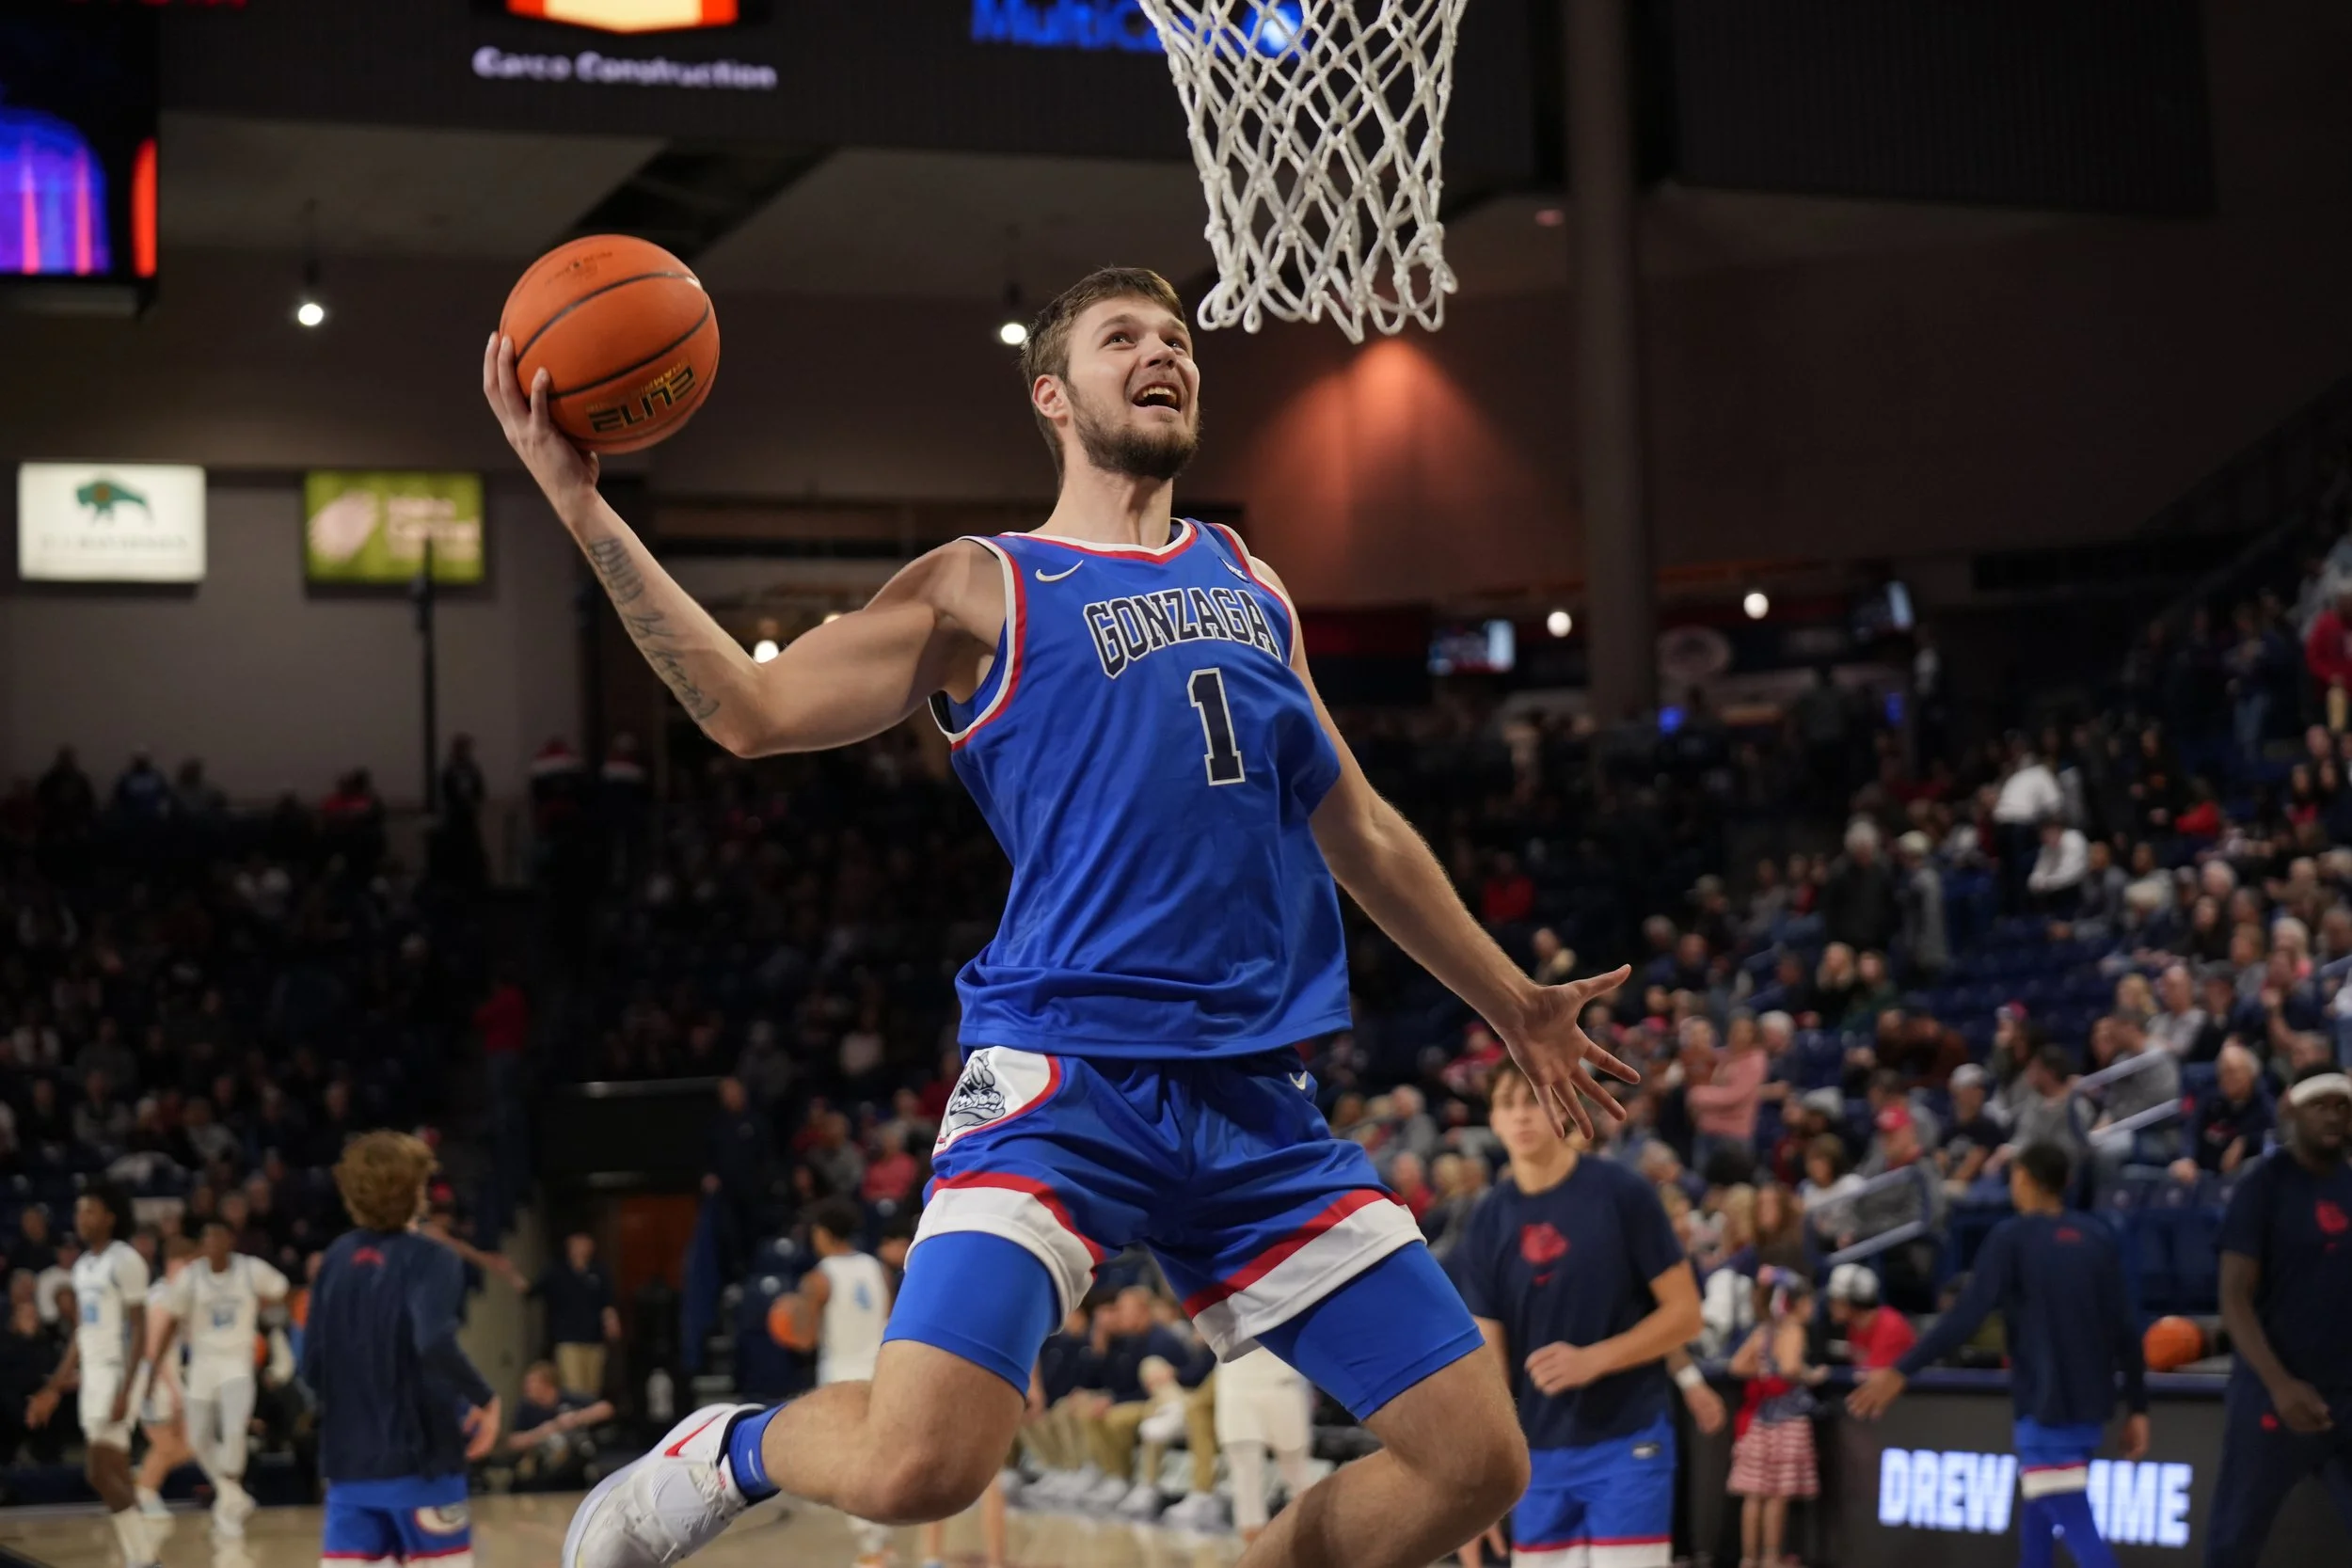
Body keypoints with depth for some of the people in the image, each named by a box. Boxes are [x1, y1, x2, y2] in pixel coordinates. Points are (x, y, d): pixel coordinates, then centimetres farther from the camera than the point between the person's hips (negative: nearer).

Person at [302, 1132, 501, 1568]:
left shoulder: (337, 1258, 8)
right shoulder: (429, 1259, -10)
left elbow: (312, 1369, 8)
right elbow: (435, 1345, -27)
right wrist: (485, 1398, -13)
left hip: (348, 1462, 5)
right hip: (418, 1458, -5)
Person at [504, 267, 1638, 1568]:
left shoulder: (1251, 586, 21)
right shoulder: (983, 590, 6)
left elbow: (1360, 832, 28)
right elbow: (752, 710, -5)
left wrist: (1513, 1006, 31)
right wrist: (581, 505, -12)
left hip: (1257, 1099, 6)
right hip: (1064, 1075, -5)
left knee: (1477, 1460, 1)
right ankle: (722, 1455, 11)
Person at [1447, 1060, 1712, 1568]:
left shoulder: (1621, 1194, -8)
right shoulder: (1490, 1222, 3)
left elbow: (1685, 1312, -6)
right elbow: (1489, 1354, 5)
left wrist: (1594, 1359, -19)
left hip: (1628, 1443, -4)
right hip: (1540, 1452, 4)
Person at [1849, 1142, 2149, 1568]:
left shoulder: (2012, 1238, -6)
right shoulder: (2096, 1238, 10)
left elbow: (1966, 1315, -15)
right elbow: (2125, 1331, 7)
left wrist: (1901, 1372, -14)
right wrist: (2137, 1409, 13)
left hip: (2046, 1406, -6)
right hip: (2090, 1407, 6)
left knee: (2078, 1529, -9)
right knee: (2038, 1514, 21)